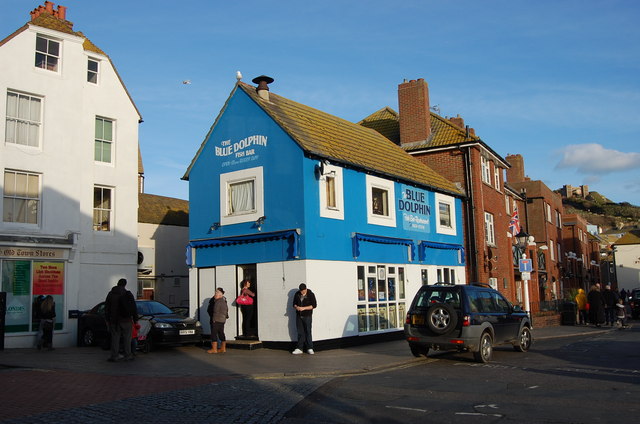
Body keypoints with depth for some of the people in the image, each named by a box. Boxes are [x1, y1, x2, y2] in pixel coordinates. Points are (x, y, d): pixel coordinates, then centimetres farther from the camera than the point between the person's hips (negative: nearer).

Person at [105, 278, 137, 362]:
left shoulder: (110, 294, 8)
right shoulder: (128, 294, -4)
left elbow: (106, 308, 11)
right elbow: (133, 308, -5)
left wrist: (107, 319, 16)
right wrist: (135, 319, 1)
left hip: (114, 320, 3)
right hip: (126, 320, -3)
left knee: (115, 338, 7)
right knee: (127, 338, 3)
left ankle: (114, 356, 5)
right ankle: (127, 355, 4)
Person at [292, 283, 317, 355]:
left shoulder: (311, 295, -7)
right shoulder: (297, 294, 5)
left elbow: (314, 305, -10)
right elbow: (294, 303, 13)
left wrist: (304, 308, -17)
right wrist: (296, 307, -11)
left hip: (307, 316, -4)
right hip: (299, 316, 4)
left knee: (308, 332, -1)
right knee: (300, 333, 6)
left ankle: (310, 348, 8)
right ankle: (299, 349, 10)